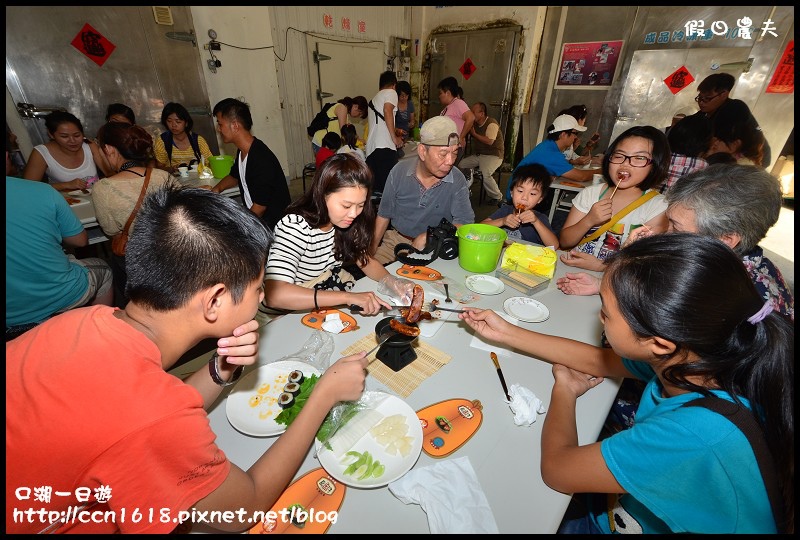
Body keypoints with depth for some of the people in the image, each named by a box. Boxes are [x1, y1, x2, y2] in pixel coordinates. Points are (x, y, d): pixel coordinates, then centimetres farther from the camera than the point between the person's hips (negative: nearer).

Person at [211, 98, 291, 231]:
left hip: (274, 224, -8)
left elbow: (258, 209, -21)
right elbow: (234, 176, 26)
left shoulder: (262, 160, -24)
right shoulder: (242, 151, 4)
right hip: (251, 216, 9)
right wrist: (217, 188, 7)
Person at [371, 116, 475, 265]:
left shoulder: (457, 180, -12)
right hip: (395, 240, 2)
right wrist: (372, 249, -2)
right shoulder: (400, 171, -7)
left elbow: (465, 222, -16)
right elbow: (384, 214, 2)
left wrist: (429, 236, -26)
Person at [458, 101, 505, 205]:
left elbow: (489, 141, -24)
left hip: (493, 156, -8)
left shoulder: (492, 123, -13)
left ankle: (497, 197, -9)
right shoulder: (474, 124, 10)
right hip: (477, 155, 8)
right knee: (460, 164, -9)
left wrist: (474, 134, -17)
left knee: (485, 175, -32)